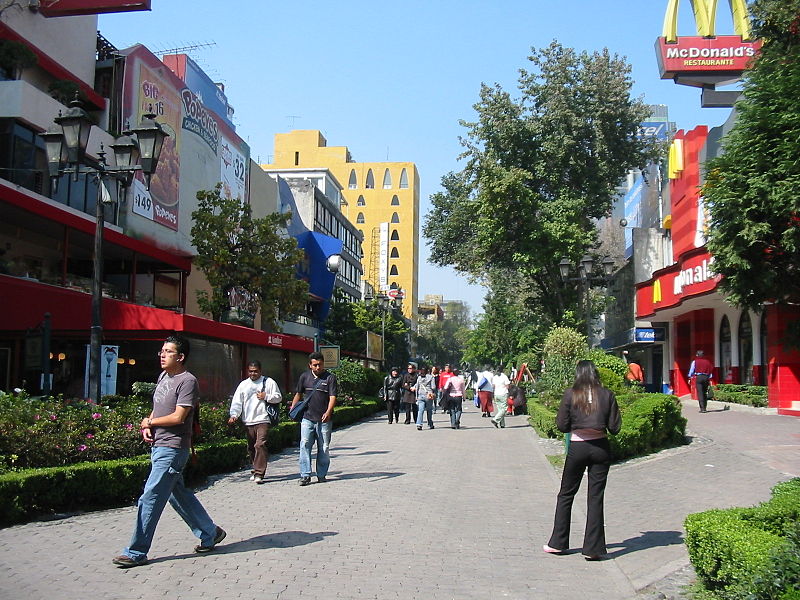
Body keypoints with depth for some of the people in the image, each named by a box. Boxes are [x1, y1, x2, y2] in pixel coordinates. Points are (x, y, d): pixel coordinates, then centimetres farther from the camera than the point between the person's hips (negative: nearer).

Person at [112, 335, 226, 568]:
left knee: (150, 498, -7)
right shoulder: (163, 377, 14)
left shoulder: (187, 381, -14)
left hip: (172, 448, -10)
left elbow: (178, 417, -19)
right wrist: (148, 425, 2)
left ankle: (136, 553, 2)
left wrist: (149, 421, -7)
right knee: (178, 494, 16)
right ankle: (210, 534, 27)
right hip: (158, 445, 10)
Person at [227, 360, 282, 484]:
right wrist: (234, 415, -9)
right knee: (251, 448, 12)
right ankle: (256, 470, 27)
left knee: (260, 445, -16)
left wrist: (266, 396, -10)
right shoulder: (243, 384, 13)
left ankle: (259, 473, -16)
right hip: (248, 422, 5)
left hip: (263, 420, -4)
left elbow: (278, 398, 6)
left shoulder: (269, 382, 5)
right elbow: (237, 402, 6)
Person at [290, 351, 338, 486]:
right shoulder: (304, 377, 9)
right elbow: (298, 394, 21)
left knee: (324, 448, 5)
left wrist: (328, 412, -24)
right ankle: (305, 475, -5)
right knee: (305, 445, -8)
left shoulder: (330, 378, 0)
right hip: (307, 418, 2)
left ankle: (321, 475, 16)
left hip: (324, 419, -2)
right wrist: (293, 409, 10)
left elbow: (333, 397, -9)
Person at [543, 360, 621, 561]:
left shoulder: (570, 395, -6)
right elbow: (615, 427, -2)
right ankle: (593, 548, 7)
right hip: (601, 448, 1)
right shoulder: (607, 395, -3)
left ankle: (558, 543, 20)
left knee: (566, 495, 13)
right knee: (596, 497, 7)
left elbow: (562, 425, -5)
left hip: (577, 449, -1)